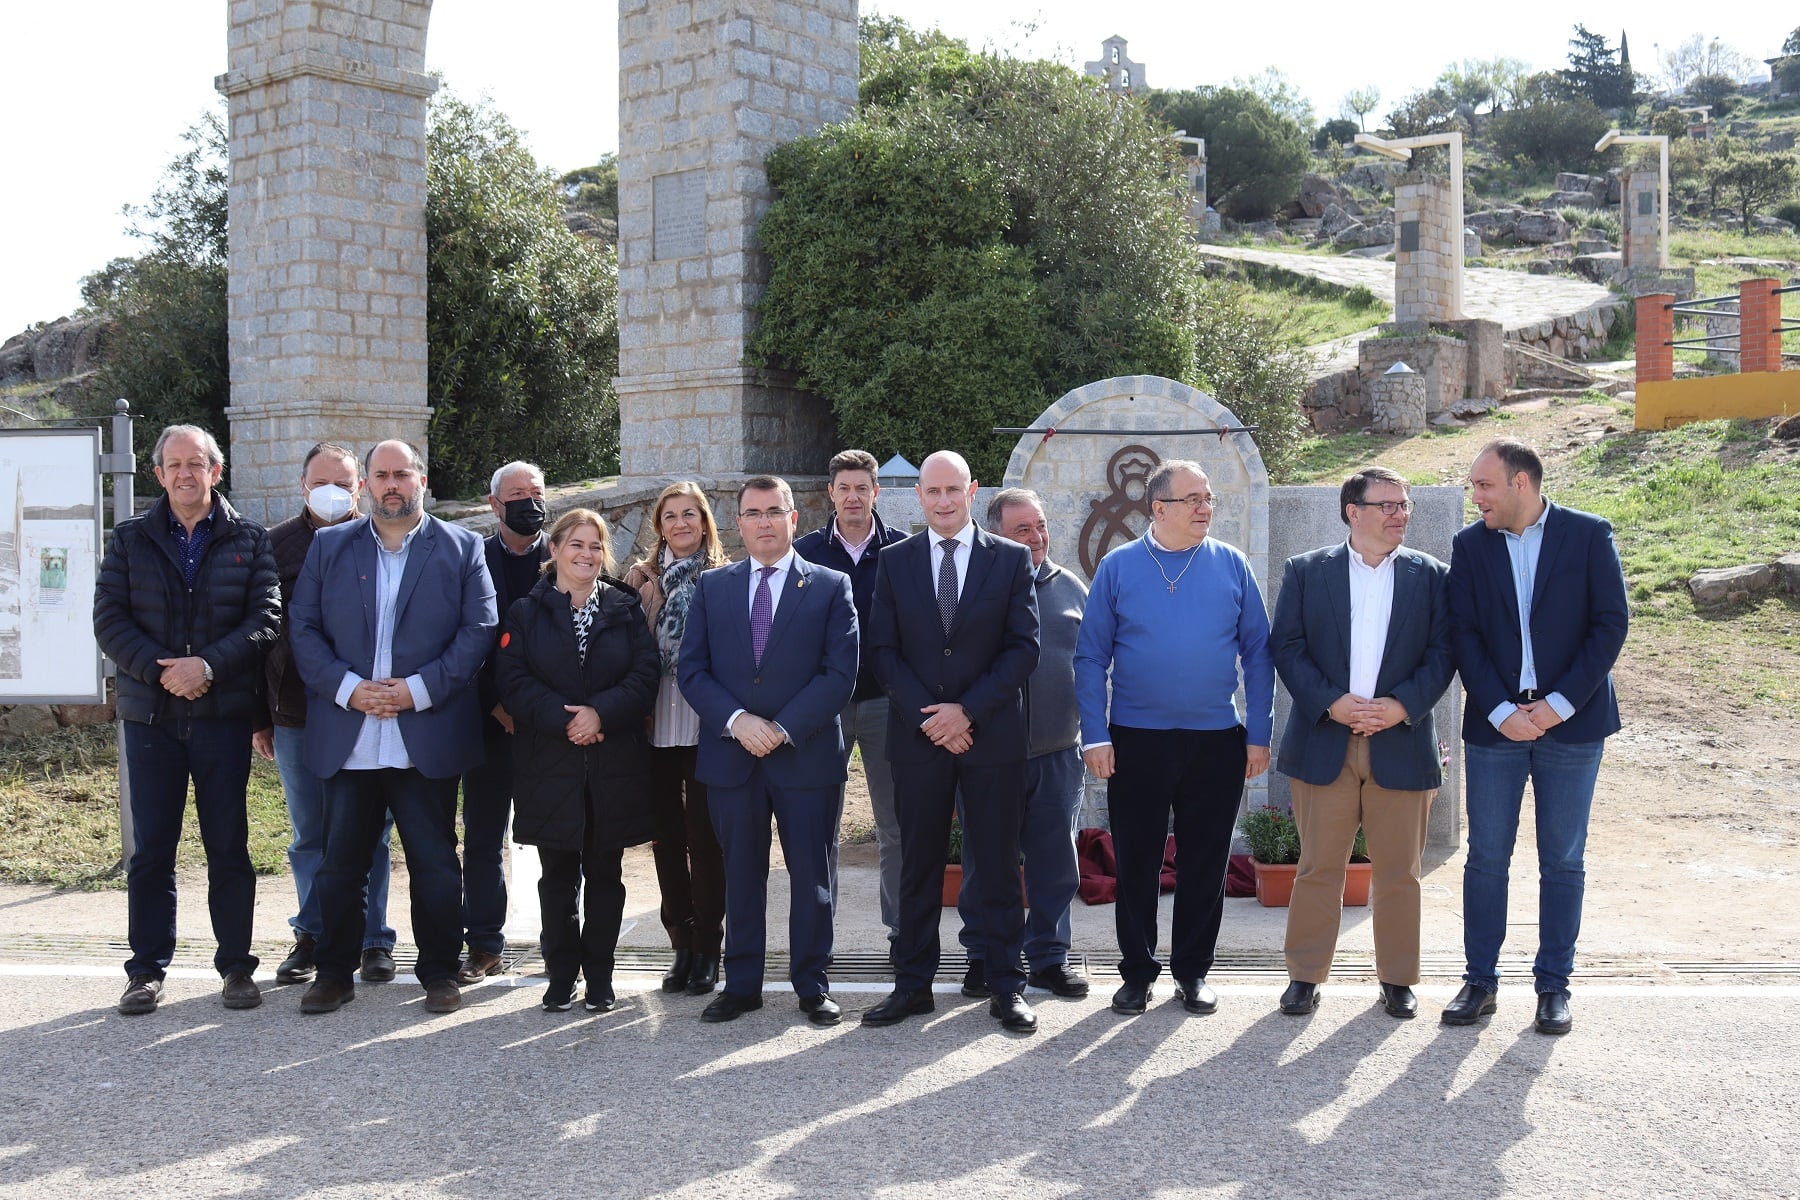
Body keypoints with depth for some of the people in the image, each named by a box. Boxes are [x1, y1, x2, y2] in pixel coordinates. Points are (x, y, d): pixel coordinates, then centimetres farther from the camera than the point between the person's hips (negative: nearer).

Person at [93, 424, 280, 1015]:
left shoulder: (250, 540, 5)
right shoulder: (130, 539, 8)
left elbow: (265, 618, -4)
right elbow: (109, 619, 1)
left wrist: (208, 664, -17)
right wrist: (160, 671, -13)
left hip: (224, 713, -1)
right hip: (150, 713, 1)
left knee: (229, 845, 5)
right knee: (151, 848, 6)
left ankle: (236, 965, 15)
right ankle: (146, 968, 16)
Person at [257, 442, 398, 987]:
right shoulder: (276, 545, 6)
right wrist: (259, 715, 6)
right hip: (296, 717, 2)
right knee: (309, 836, 11)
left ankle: (372, 939, 17)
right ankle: (310, 937, 23)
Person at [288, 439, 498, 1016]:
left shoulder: (461, 548, 5)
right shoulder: (328, 546, 11)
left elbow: (478, 630, -2)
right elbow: (303, 629, 5)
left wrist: (418, 689, -12)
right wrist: (348, 688, -10)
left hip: (428, 738, -1)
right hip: (346, 740, 2)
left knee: (435, 864, 6)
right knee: (340, 863, 8)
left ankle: (440, 972, 19)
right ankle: (334, 973, 21)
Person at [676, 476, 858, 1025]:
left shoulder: (830, 586, 3)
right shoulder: (712, 587, 10)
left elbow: (840, 673, -5)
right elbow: (692, 670, 4)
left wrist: (784, 728, -13)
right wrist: (737, 721, -12)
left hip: (807, 755, -2)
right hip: (731, 754, 2)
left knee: (812, 875, 5)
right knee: (740, 873, 10)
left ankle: (812, 984, 17)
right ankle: (741, 984, 20)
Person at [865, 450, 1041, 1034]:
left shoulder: (1012, 558, 3)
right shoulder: (895, 561, 6)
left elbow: (1024, 646, -3)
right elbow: (884, 650, 3)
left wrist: (967, 711, -11)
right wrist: (928, 716, -9)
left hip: (992, 735, -1)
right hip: (917, 737, 1)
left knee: (997, 864, 4)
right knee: (918, 865, 8)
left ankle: (1006, 986, 13)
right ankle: (913, 984, 17)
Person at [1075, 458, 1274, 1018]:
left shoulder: (1232, 566, 3)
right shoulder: (1118, 567, 0)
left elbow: (1257, 653, 4)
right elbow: (1091, 657, 0)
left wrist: (1259, 734, -1)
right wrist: (1095, 736, -7)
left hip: (1217, 742, 1)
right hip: (1136, 741, -1)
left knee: (1206, 863, 10)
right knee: (1136, 863, 7)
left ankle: (1193, 970, 25)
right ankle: (1137, 972, 21)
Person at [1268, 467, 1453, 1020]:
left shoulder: (1431, 575, 7)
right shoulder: (1305, 571, 5)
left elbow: (1442, 651, 2)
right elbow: (1286, 647, 0)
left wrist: (1404, 706, -12)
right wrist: (1331, 703, -13)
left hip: (1402, 742, 1)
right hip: (1323, 743, -1)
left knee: (1399, 870, 8)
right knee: (1318, 866, 5)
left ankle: (1397, 978, 21)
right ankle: (1306, 975, 15)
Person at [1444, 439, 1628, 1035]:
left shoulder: (1589, 536, -2)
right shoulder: (1470, 544, 3)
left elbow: (1611, 623, -4)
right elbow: (1464, 633, 0)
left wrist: (1560, 704, -11)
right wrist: (1501, 711, -10)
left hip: (1571, 722, -1)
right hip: (1494, 724, 2)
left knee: (1562, 860, 6)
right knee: (1486, 857, 5)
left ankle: (1554, 985, 18)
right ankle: (1480, 980, 16)